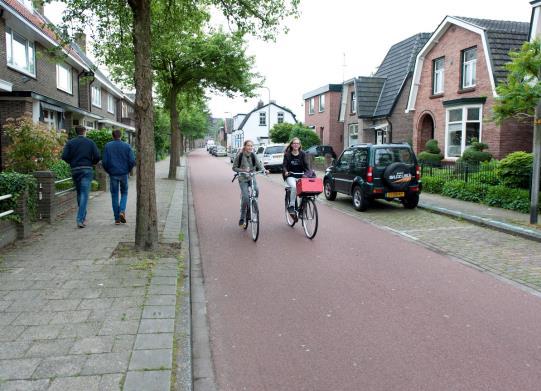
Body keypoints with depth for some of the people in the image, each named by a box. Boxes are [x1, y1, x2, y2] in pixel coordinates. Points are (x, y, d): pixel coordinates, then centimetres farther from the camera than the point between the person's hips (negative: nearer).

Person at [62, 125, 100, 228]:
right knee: (84, 194, -6)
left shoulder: (70, 142, 6)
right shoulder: (90, 142, 2)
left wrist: (71, 162, 15)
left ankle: (83, 217, 25)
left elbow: (64, 156, -4)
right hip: (87, 170, -3)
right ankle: (80, 219, -15)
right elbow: (97, 157, -7)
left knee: (79, 194, 17)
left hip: (75, 170, 3)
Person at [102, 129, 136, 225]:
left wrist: (108, 171, 12)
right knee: (124, 193, 16)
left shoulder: (107, 146, -1)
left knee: (114, 195, 8)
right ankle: (122, 211, -7)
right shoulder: (127, 146, -1)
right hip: (124, 174, 0)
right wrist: (128, 170, 9)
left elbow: (104, 161, -5)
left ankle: (117, 218, 8)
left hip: (113, 174, 0)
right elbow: (132, 161, -7)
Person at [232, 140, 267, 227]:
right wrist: (242, 170, -20)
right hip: (243, 179, -3)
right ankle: (242, 218, -2)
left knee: (256, 191, -24)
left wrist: (264, 170, -26)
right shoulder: (240, 156, -7)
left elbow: (259, 164, -6)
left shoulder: (253, 155, 1)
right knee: (245, 198, -16)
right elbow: (234, 168, -4)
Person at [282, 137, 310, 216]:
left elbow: (306, 164, 1)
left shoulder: (303, 154, 7)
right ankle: (291, 206, -20)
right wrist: (285, 172, -24)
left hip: (300, 176, 2)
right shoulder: (287, 154, 4)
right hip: (290, 176, -2)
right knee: (294, 187, -33)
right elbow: (284, 165, -3)